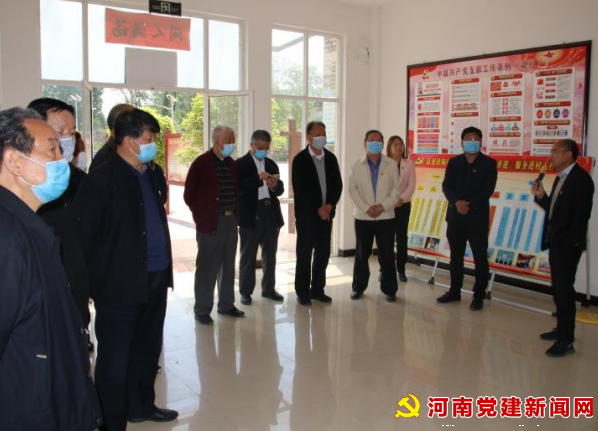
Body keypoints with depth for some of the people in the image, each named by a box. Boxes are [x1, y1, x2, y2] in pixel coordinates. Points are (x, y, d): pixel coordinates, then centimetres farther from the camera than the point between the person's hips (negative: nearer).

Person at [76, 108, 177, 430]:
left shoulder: (154, 173, 10)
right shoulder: (101, 179, -13)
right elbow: (84, 234, -12)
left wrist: (165, 265, 13)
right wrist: (91, 282, -12)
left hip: (155, 279, 8)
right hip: (121, 283, -7)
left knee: (147, 349, 21)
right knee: (116, 358, 5)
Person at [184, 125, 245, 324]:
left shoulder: (231, 163, 12)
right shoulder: (201, 162, -8)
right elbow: (189, 194, -6)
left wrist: (234, 211, 11)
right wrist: (201, 216, -4)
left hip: (230, 220, 6)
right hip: (211, 222, -6)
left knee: (228, 265, 13)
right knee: (207, 267, -1)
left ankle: (226, 304, 24)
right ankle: (202, 310, 9)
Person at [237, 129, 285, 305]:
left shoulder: (272, 164, 14)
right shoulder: (240, 164, -2)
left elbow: (280, 189, 13)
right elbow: (239, 187, -15)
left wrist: (275, 186, -9)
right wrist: (258, 178, -24)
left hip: (271, 213, 5)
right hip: (250, 215, -5)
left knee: (270, 254, 12)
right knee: (248, 255, 3)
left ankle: (269, 288, 23)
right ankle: (246, 292, 12)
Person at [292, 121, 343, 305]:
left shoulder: (331, 158, 9)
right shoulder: (300, 159, -6)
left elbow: (337, 184, 7)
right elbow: (299, 189, -12)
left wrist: (329, 205, -9)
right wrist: (318, 209, -15)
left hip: (326, 212, 5)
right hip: (307, 214, -5)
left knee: (323, 254, 8)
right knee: (304, 254, 1)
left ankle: (317, 289, 20)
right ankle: (302, 292, 10)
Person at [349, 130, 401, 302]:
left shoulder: (391, 164, 3)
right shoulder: (356, 165, 3)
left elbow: (396, 189, 0)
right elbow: (353, 190, -2)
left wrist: (383, 206, -12)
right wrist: (366, 208, -13)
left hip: (386, 216, 0)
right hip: (363, 216, 0)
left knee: (387, 254, 2)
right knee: (361, 254, 8)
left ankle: (389, 289, 13)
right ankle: (358, 287, 20)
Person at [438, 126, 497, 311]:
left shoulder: (489, 163, 1)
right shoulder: (453, 162, 9)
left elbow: (488, 190, -9)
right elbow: (446, 186, -2)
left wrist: (469, 205, -17)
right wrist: (457, 202, -19)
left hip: (478, 217, -3)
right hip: (455, 216, 3)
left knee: (480, 258, 1)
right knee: (455, 256, 11)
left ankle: (479, 295, 12)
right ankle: (454, 291, 23)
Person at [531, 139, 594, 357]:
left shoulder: (580, 178, -13)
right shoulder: (561, 177, 15)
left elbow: (581, 214, -19)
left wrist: (572, 242, -21)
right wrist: (541, 196, 2)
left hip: (568, 244, -9)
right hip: (556, 241, 9)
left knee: (564, 288, -6)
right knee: (558, 287, 16)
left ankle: (566, 340, 1)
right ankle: (562, 329, 28)